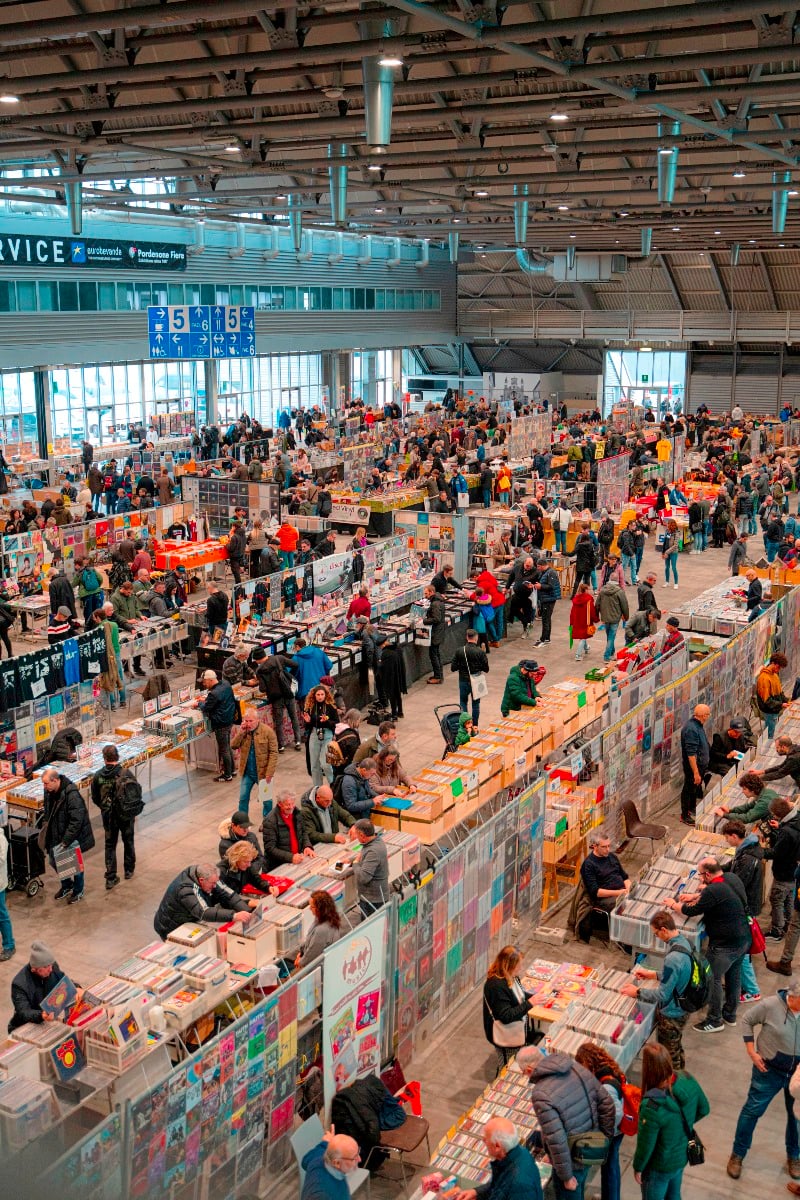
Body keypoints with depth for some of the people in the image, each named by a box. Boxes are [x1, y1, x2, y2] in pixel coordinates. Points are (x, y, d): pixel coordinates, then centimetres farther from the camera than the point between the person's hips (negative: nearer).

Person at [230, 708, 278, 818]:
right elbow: (233, 746, -8)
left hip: (262, 772, -4)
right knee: (243, 798, 11)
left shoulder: (267, 731, -14)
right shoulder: (242, 731, 0)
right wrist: (241, 732, -18)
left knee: (266, 798, 10)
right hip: (247, 772, 4)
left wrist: (269, 773, -18)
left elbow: (273, 753, -14)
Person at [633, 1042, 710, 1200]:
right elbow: (704, 1109, -2)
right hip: (682, 1155, 5)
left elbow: (646, 1144, -25)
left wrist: (638, 1167, -6)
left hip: (660, 1167, -5)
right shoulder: (688, 1080, -22)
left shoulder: (653, 1105, -40)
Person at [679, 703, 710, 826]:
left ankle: (692, 808, 45)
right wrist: (696, 773, -27)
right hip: (693, 766, -10)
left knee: (696, 788, 25)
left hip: (701, 764, 10)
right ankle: (685, 815, 19)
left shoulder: (697, 724, 0)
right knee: (689, 790, 6)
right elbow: (691, 754, -30)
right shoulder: (691, 729, -31)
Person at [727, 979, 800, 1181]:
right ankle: (738, 1154, 28)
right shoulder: (770, 1005, -24)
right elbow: (748, 1020, -7)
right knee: (753, 1110, 10)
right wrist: (752, 1052, -10)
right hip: (770, 1069, -2)